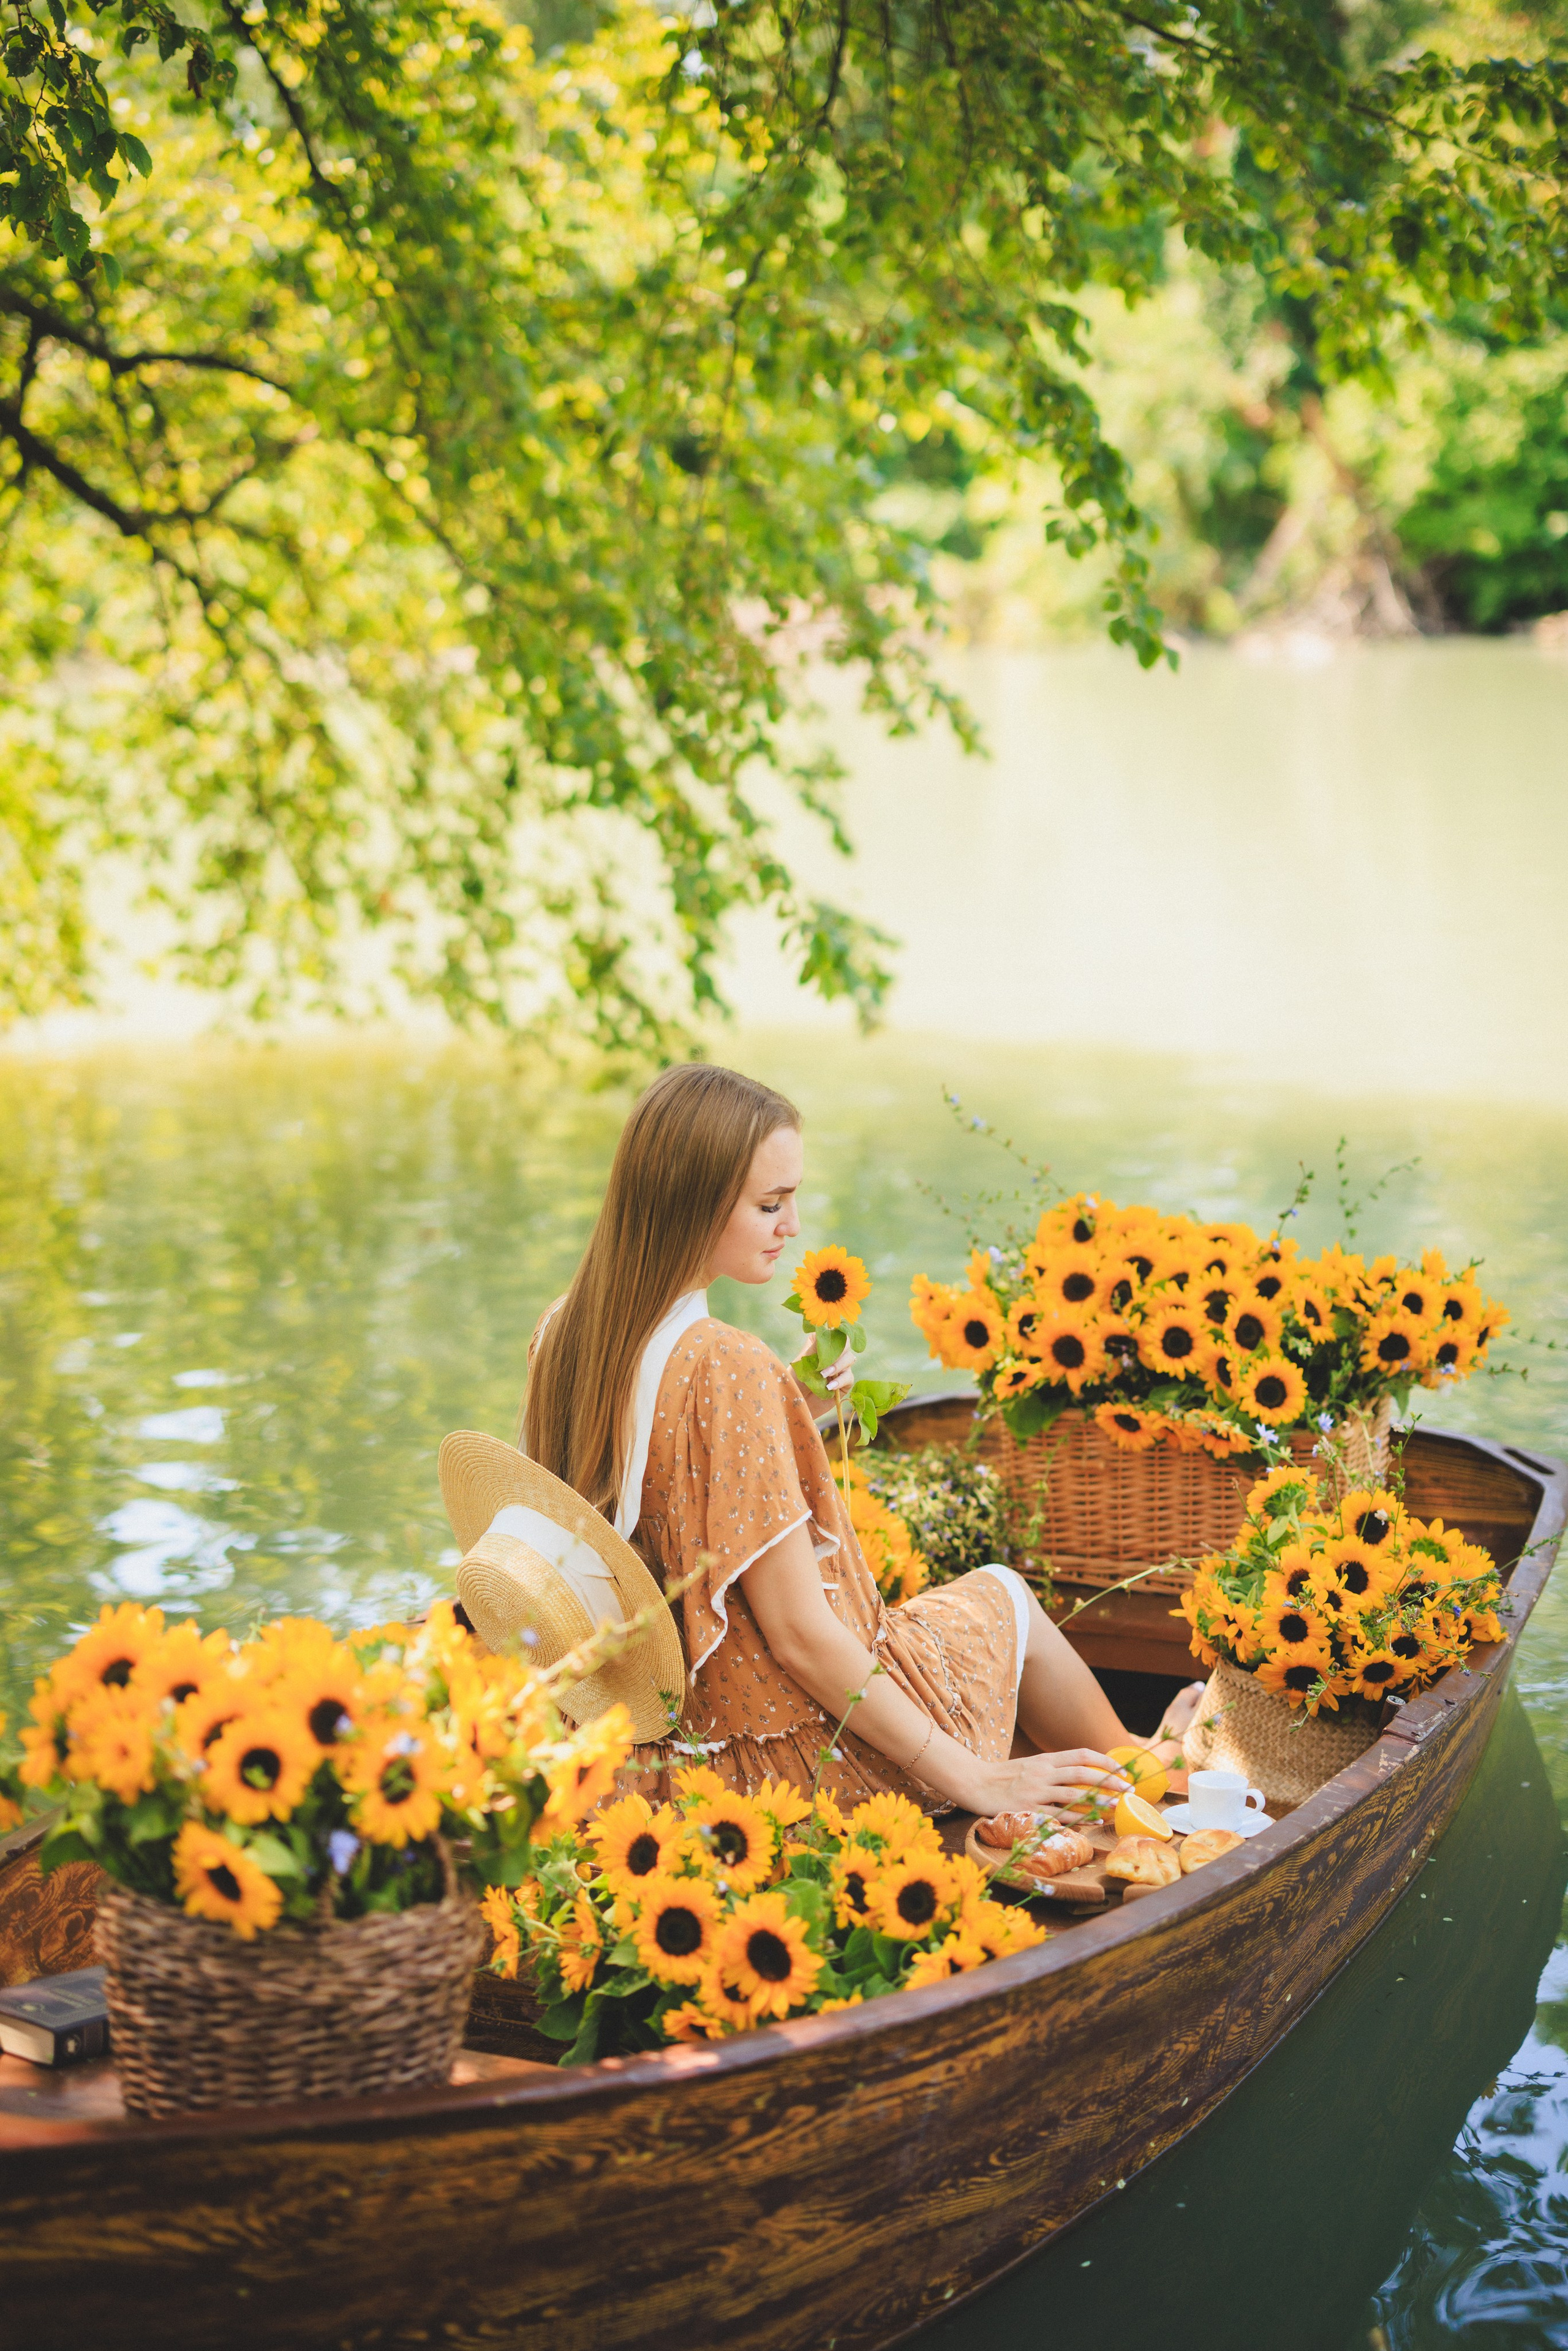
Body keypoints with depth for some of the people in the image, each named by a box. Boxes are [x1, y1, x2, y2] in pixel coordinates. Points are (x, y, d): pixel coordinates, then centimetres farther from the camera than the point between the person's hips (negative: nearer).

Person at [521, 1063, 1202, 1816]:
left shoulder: (563, 1333, -2)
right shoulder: (726, 1367, -28)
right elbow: (800, 1635, -26)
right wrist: (975, 1780, -18)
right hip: (801, 1746, -8)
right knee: (1006, 1597, 20)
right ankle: (1135, 1778, 46)